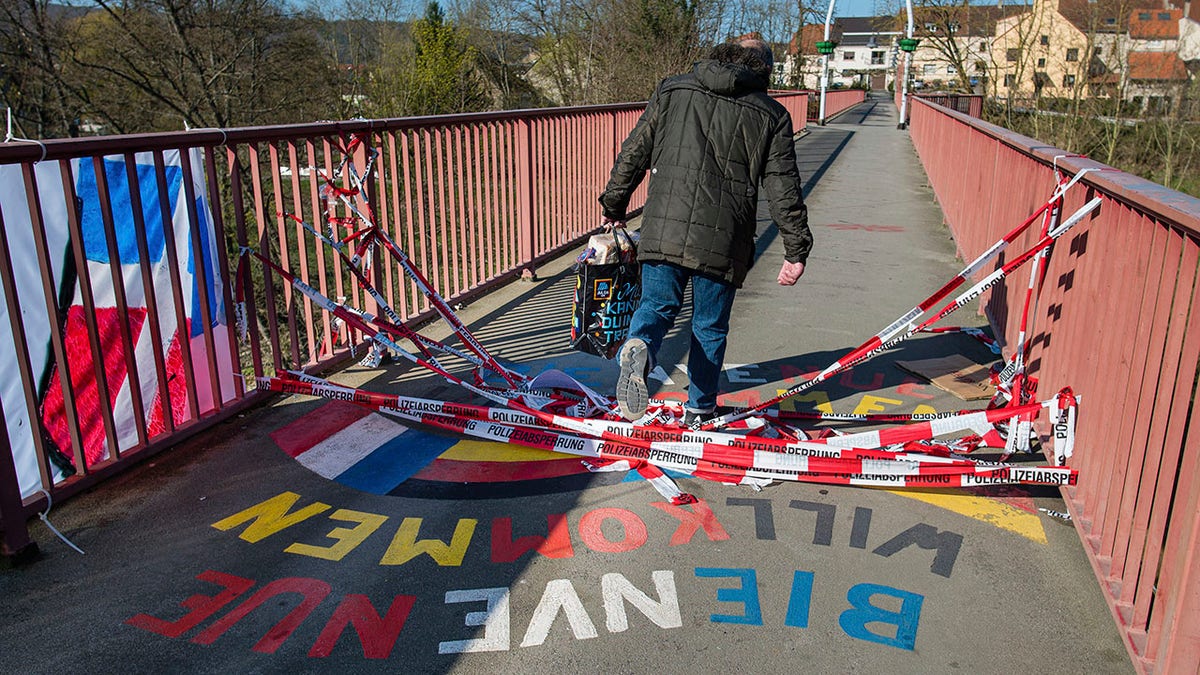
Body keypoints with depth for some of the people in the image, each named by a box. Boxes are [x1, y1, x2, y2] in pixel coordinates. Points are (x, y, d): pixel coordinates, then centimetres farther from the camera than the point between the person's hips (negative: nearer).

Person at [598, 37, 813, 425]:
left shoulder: (671, 92, 11)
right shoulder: (772, 116, 7)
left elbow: (634, 154, 11)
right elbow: (784, 190, 3)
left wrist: (614, 204, 23)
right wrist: (797, 250, 7)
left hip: (663, 230, 1)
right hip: (722, 242, 0)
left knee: (657, 306, 15)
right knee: (710, 327, 14)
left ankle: (638, 348, -18)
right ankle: (699, 411, 24)